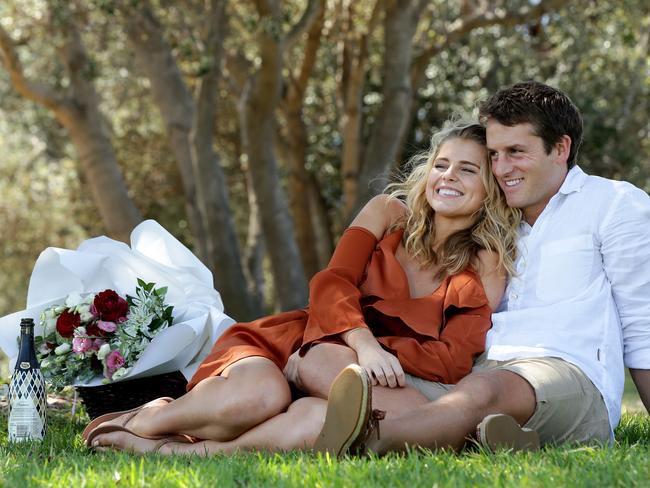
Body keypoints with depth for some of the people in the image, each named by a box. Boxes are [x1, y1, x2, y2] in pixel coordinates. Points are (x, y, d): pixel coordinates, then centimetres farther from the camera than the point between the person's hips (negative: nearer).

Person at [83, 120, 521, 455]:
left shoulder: (488, 265, 4)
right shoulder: (390, 213, 7)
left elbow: (453, 360, -6)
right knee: (260, 395, -39)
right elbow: (331, 285, -6)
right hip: (295, 341, 0)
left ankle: (190, 451, -32)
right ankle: (138, 421, -13)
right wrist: (363, 343, -26)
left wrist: (375, 351, -18)